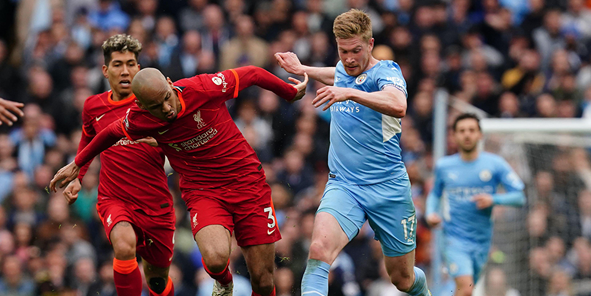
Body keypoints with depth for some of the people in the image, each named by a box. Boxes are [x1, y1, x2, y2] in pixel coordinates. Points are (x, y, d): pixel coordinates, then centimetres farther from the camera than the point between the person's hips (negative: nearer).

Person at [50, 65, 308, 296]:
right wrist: (77, 165, 23)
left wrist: (291, 92, 14)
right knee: (215, 259, -30)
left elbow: (252, 74, -2)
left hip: (247, 181, -1)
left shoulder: (203, 88, -19)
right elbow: (111, 133, 12)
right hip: (202, 191, 1)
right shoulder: (139, 119, -12)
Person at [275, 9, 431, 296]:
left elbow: (398, 106, -35)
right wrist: (302, 69, 31)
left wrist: (349, 93, -45)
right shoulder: (343, 70, 8)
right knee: (319, 248, -28)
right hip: (342, 185, 3)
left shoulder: (386, 71, -10)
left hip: (387, 187, -3)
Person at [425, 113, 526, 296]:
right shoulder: (443, 166, 3)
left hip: (481, 240, 2)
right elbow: (435, 193, 21)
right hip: (454, 238, -2)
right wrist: (430, 213, 1)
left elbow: (519, 197, -3)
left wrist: (493, 200, -20)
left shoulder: (495, 164, -1)